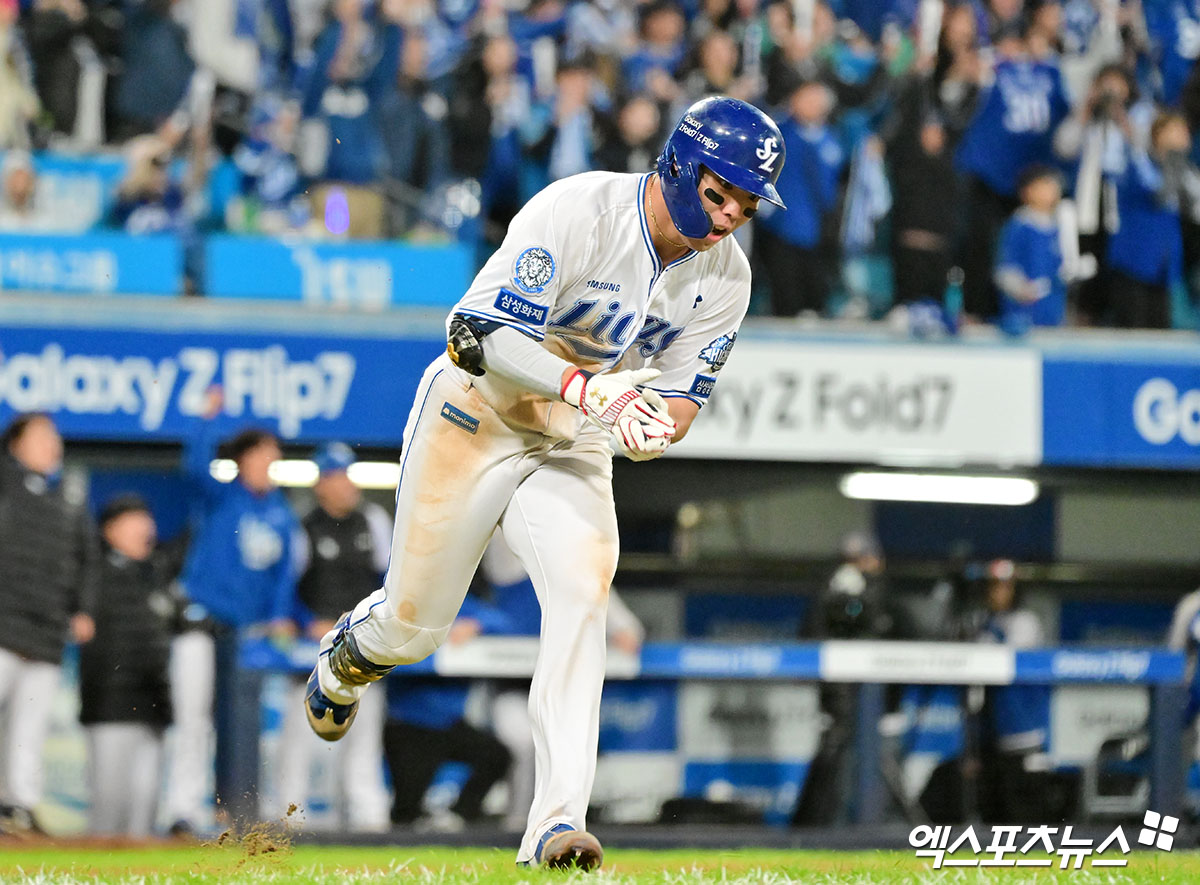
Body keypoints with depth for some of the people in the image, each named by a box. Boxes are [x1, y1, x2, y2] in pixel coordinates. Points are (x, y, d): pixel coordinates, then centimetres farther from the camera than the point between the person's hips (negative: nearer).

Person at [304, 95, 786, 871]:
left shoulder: (724, 276, -8)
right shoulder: (576, 212, -26)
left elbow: (678, 401, -2)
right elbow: (481, 336, -31)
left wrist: (652, 428, -28)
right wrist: (585, 388, -45)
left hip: (575, 448, 3)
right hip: (476, 421, -3)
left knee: (583, 590, -24)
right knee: (414, 625, 7)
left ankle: (558, 822, -30)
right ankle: (350, 653, 47)